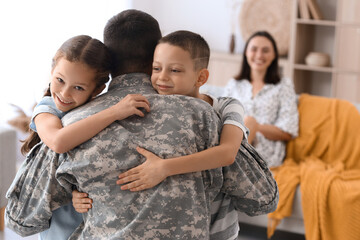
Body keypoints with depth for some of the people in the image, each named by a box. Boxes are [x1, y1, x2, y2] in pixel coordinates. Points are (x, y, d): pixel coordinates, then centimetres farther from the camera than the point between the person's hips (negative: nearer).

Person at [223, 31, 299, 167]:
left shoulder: (283, 86, 18)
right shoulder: (234, 84, 25)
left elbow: (288, 133, 6)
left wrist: (253, 126, -9)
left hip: (265, 153, -1)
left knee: (250, 120, -32)